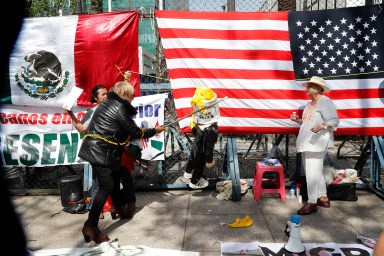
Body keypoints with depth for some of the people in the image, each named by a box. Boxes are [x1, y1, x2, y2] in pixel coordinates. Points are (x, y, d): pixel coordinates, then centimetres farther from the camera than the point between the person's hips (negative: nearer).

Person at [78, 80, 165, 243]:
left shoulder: (108, 103, 15)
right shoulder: (120, 107, -13)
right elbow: (134, 132, -9)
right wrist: (154, 131, 4)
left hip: (96, 149, 10)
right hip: (100, 152, -10)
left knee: (114, 178, 21)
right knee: (106, 186, -9)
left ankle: (119, 209, 39)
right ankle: (90, 226, -7)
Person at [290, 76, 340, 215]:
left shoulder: (325, 101, -7)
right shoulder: (310, 104, 21)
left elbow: (334, 120, -14)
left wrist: (321, 126, -30)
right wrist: (298, 120, 9)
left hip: (317, 143, -10)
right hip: (307, 143, 10)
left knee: (312, 173, -10)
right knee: (316, 172, 15)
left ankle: (311, 203, -5)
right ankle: (323, 198, 27)